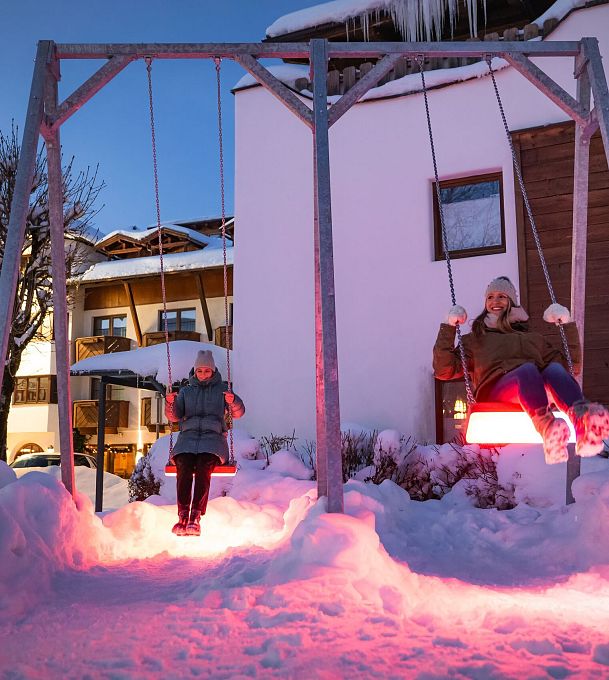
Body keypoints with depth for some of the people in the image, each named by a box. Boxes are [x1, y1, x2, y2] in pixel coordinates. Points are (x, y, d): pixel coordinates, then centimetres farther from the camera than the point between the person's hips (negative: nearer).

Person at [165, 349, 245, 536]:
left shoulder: (222, 389, 17)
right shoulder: (186, 391, 23)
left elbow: (238, 412, 5)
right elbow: (174, 417, 13)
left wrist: (233, 401, -17)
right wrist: (170, 403, -8)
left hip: (213, 437, -2)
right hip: (188, 436, 2)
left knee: (203, 466, -33)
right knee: (183, 466, -30)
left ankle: (196, 517, -37)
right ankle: (182, 517, -34)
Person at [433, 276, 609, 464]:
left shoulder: (534, 338, 39)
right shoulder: (474, 340, 33)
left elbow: (572, 367, 29)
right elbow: (444, 370, 18)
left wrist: (568, 325, 22)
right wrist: (449, 327, 12)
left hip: (538, 391, 2)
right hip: (496, 389, -2)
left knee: (555, 368, -32)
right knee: (528, 368, -35)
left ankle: (583, 419, -62)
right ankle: (548, 428, -63)